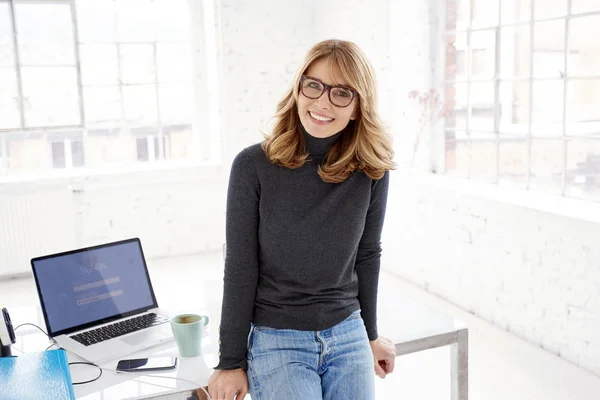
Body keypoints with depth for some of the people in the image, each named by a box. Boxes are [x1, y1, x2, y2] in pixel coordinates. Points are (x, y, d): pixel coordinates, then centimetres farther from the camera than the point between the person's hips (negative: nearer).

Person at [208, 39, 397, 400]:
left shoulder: (371, 170, -7)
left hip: (348, 337, 3)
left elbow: (367, 254, 5)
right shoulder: (253, 166, -14)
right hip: (275, 341, -3)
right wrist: (231, 362, -4)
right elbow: (240, 269, -9)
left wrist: (371, 334, 14)